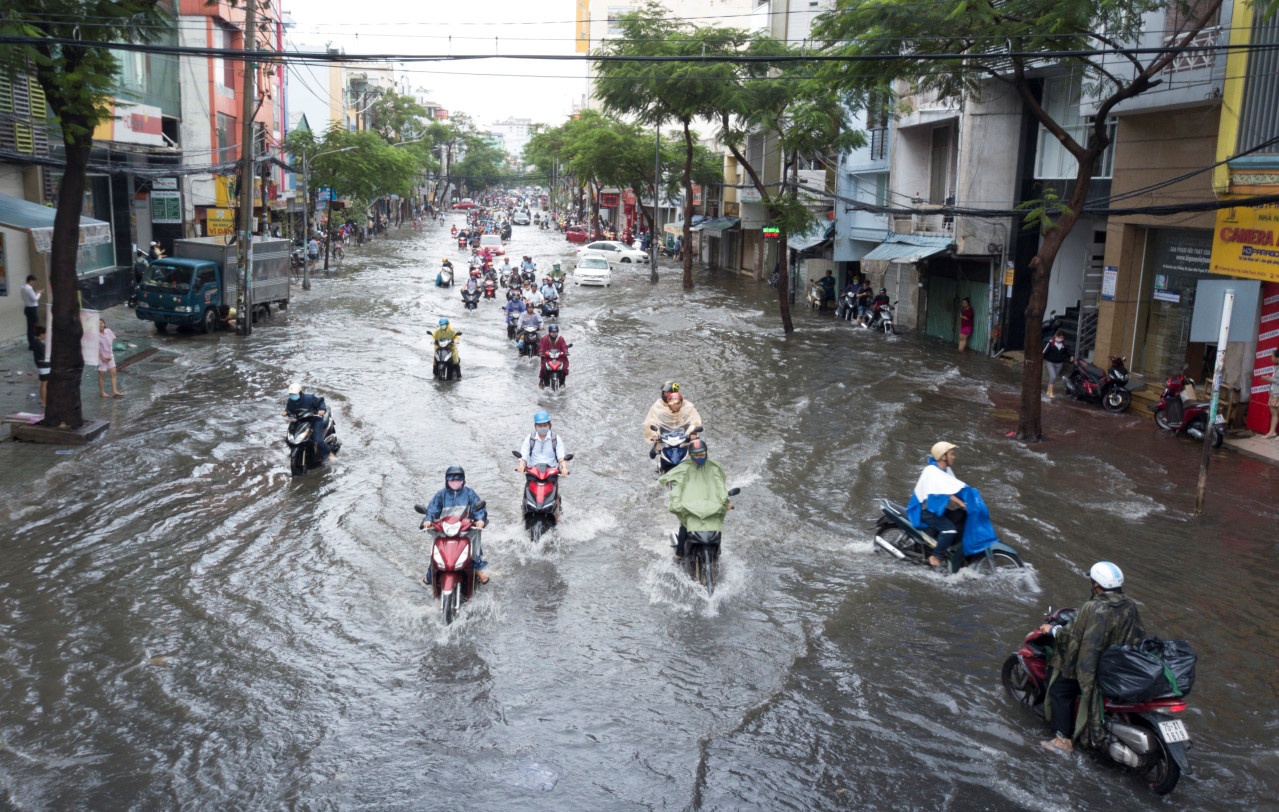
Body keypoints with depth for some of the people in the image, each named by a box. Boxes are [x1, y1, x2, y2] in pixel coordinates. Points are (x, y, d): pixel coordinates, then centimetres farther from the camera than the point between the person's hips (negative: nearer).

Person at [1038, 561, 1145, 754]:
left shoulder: (1092, 609, -26)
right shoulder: (1130, 606, -6)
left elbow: (1071, 635, -21)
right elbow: (1138, 635, 7)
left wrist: (1052, 630, -3)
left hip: (1091, 665, -8)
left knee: (1059, 691, 5)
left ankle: (1063, 739, 3)